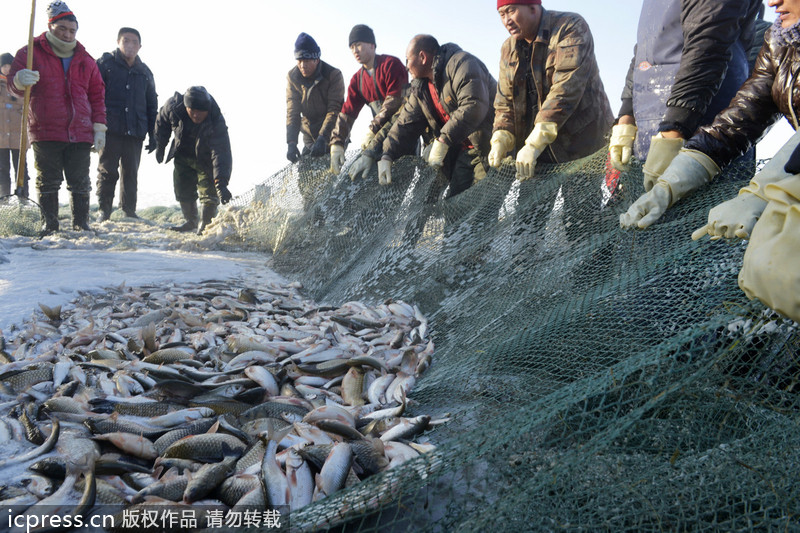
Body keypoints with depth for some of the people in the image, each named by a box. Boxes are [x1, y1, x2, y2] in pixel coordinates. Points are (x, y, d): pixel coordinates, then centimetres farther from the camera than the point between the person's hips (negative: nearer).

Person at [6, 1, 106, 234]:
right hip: (45, 133, -2)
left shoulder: (85, 60, 13)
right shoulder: (31, 53, 5)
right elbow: (14, 83, -3)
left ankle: (81, 224, 11)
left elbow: (97, 95, 14)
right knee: (48, 182, 3)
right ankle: (49, 224, 11)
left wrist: (99, 128, 6)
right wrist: (20, 80, -29)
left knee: (80, 183, 3)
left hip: (80, 134, 2)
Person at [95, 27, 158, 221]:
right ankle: (104, 210, 9)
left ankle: (129, 211, 16)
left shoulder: (145, 72, 16)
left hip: (135, 132, 3)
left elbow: (152, 105, 19)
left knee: (131, 172, 7)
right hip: (110, 130, -3)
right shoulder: (105, 64, 5)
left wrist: (153, 135, 13)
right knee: (108, 171, -1)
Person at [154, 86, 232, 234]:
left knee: (208, 191, -7)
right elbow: (162, 121, -2)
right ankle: (191, 221, 26)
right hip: (183, 156, 4)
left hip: (205, 159, -4)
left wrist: (221, 183, -54)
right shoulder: (173, 105, -26)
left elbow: (221, 153, -44)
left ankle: (206, 224, 10)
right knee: (183, 190, 8)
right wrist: (160, 146, 3)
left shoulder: (216, 122, -37)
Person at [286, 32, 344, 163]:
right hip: (309, 137, 4)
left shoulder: (333, 75, -16)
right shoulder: (292, 77, -3)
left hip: (332, 134, -4)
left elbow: (334, 110, -21)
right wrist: (291, 142, -22)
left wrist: (322, 139, -33)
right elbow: (292, 112, -8)